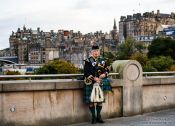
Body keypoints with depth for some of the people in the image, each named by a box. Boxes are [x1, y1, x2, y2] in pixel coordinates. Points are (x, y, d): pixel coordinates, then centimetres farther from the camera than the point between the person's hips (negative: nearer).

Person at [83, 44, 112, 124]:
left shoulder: (103, 60, 11)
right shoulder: (88, 61, -2)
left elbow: (107, 70, 11)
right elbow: (86, 72, -10)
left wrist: (104, 74, -11)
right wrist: (94, 78, -18)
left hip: (100, 83, 4)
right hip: (91, 83, -4)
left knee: (100, 99, 6)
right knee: (91, 100, -3)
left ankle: (98, 116, 17)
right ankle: (93, 117, 7)